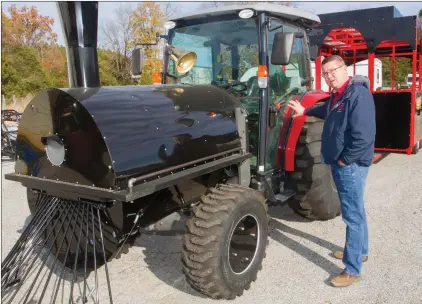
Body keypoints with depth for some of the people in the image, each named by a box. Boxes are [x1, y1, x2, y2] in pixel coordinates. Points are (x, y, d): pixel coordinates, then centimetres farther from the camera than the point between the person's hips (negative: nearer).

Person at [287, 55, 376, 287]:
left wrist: (344, 160, -19)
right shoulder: (337, 95, 10)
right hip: (341, 164, 10)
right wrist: (305, 111, 27)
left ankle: (352, 270, 6)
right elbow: (327, 110, 35)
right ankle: (359, 251, 38)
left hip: (350, 165, -10)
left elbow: (363, 137, -28)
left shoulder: (358, 94, -21)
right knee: (355, 211, 21)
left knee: (352, 215, -3)